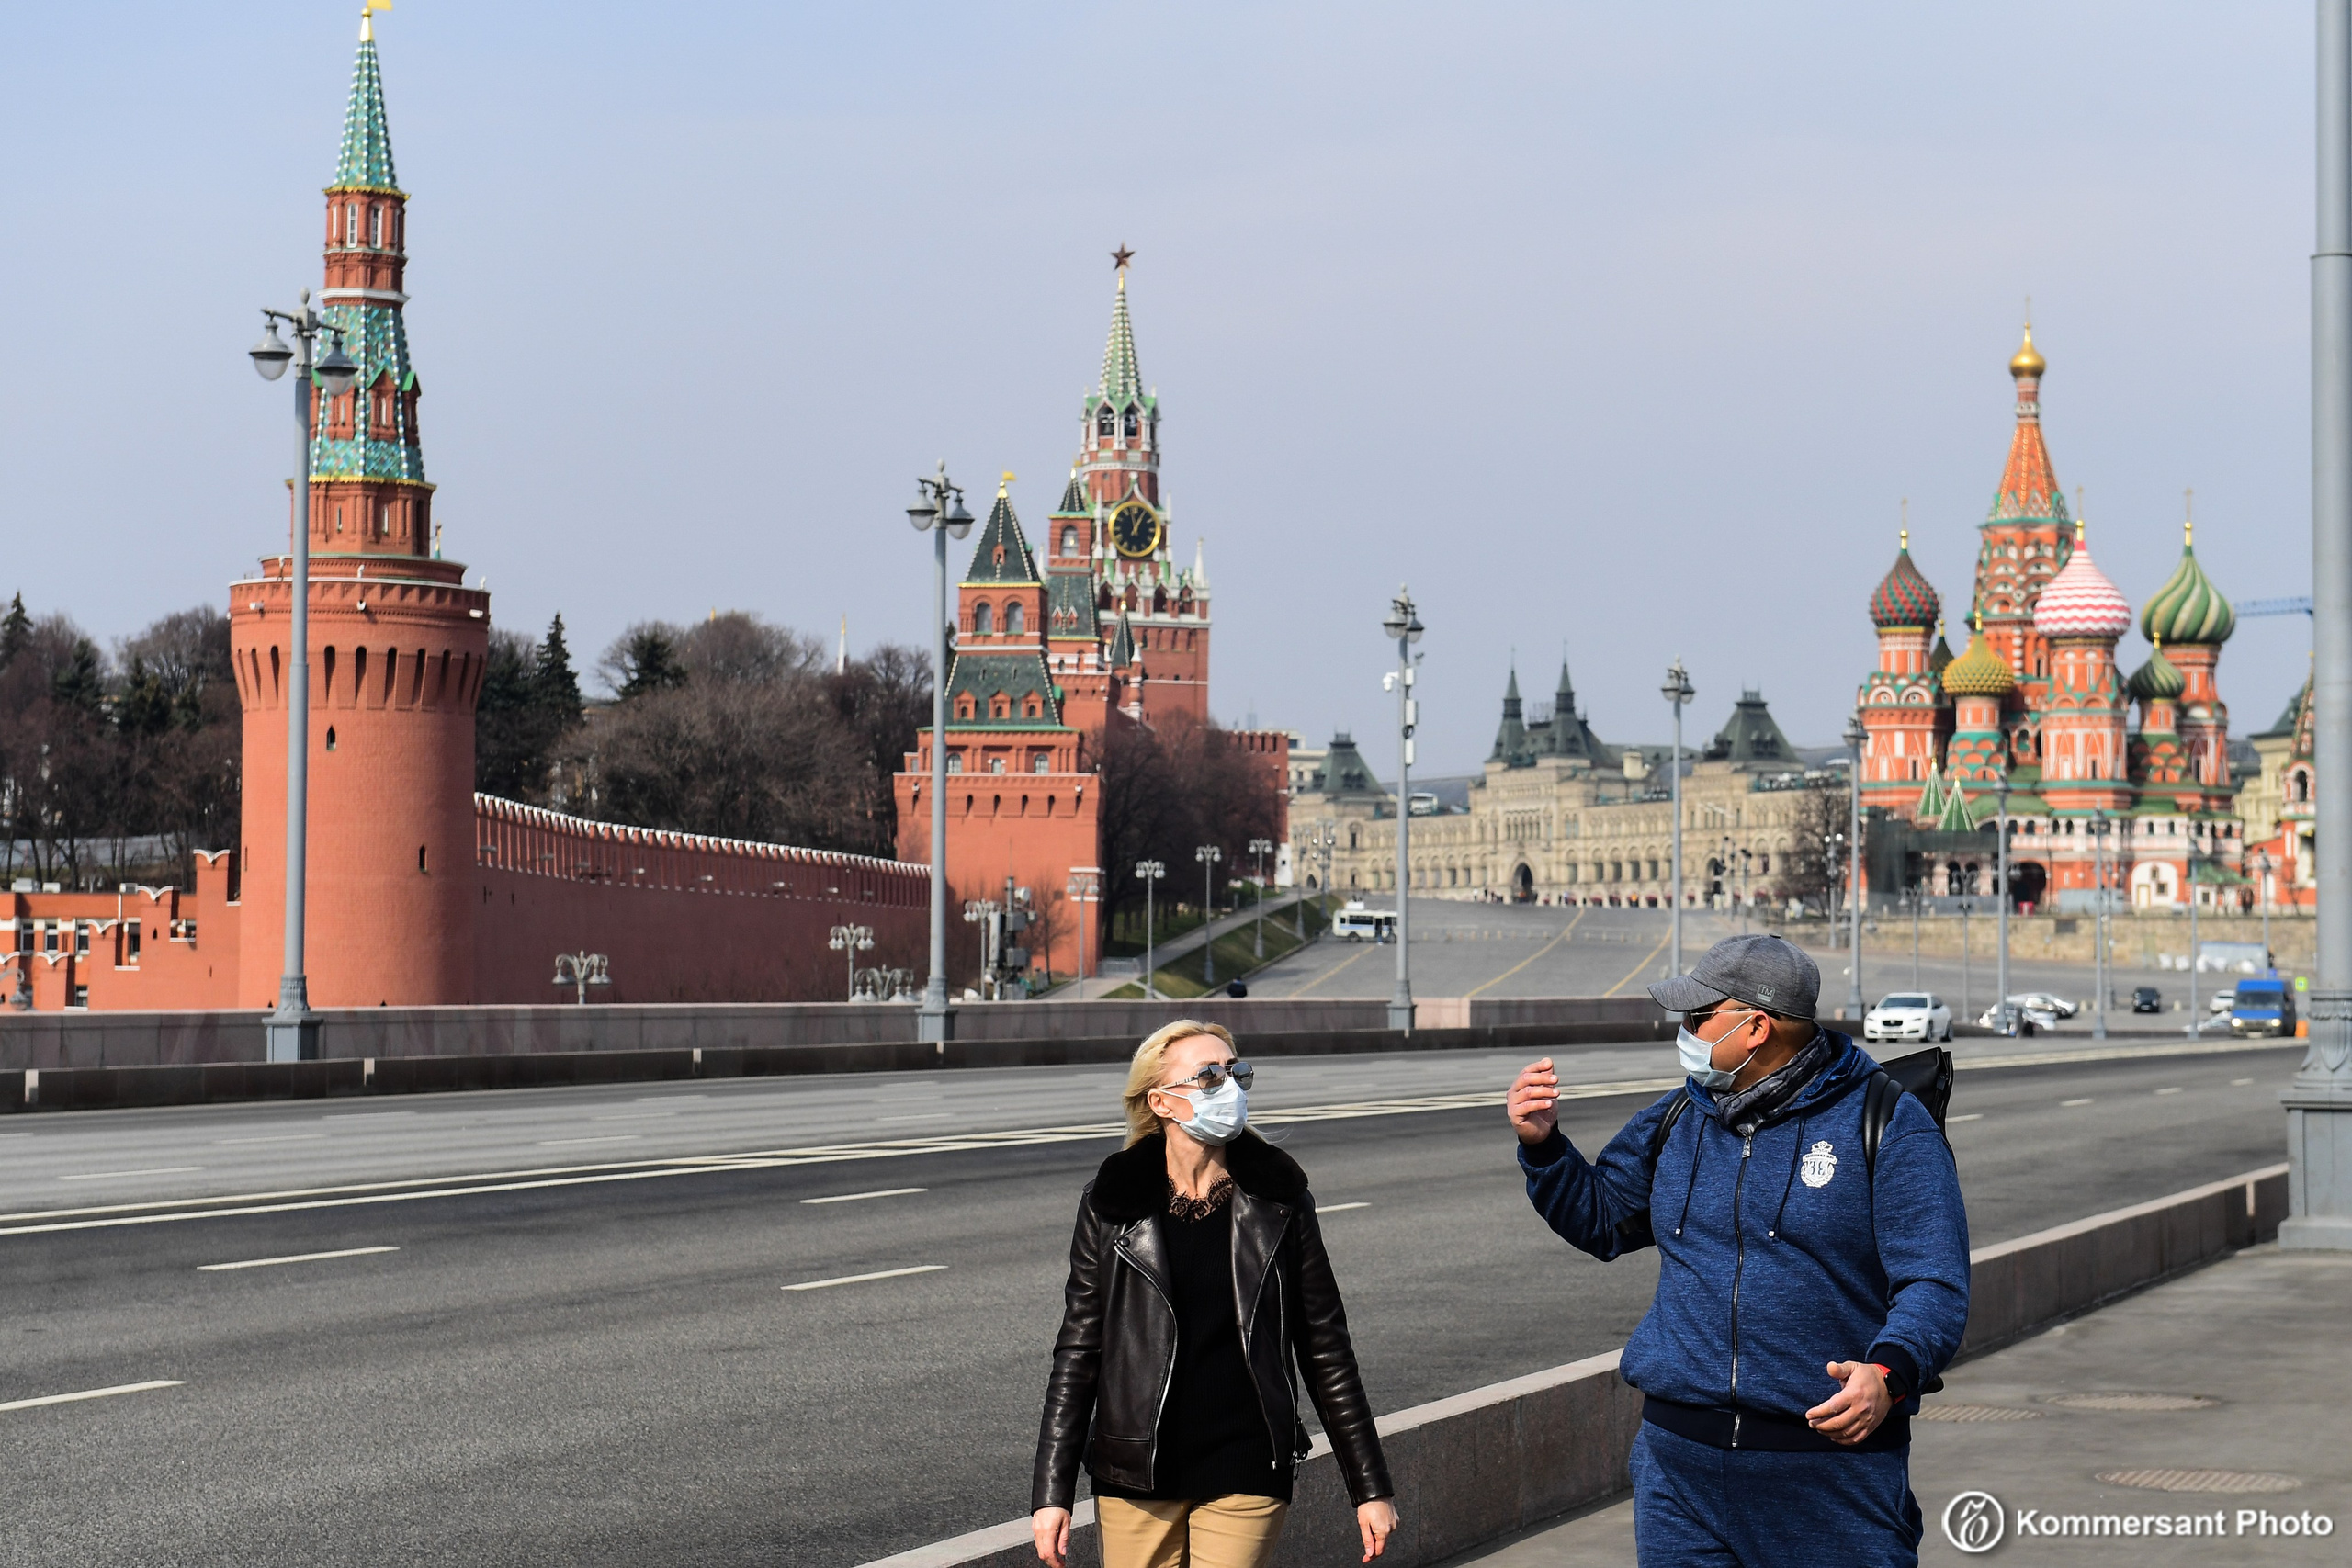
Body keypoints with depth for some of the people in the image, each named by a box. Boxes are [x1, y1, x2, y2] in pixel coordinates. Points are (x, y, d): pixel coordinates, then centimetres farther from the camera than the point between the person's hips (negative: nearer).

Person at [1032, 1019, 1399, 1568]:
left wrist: (1371, 1487, 6)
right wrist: (1052, 1492, 0)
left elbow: (1325, 1351, 6)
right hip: (1135, 1482, 1)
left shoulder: (1279, 1202, 2)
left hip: (1244, 1481, 0)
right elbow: (1078, 1353, 4)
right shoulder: (1111, 1206, 0)